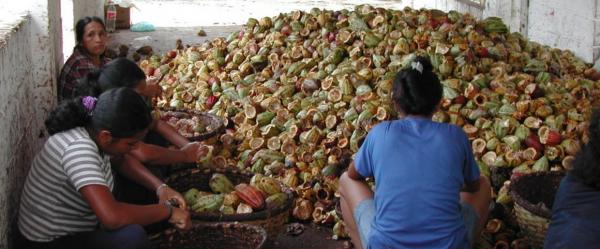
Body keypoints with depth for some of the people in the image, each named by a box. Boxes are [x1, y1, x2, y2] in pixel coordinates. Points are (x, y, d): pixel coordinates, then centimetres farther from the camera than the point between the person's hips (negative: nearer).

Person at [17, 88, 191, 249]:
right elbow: (112, 217, -41)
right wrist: (167, 210, -27)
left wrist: (160, 188, -1)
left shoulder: (96, 130, -8)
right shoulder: (79, 148, -32)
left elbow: (122, 161, 15)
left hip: (76, 225, 9)